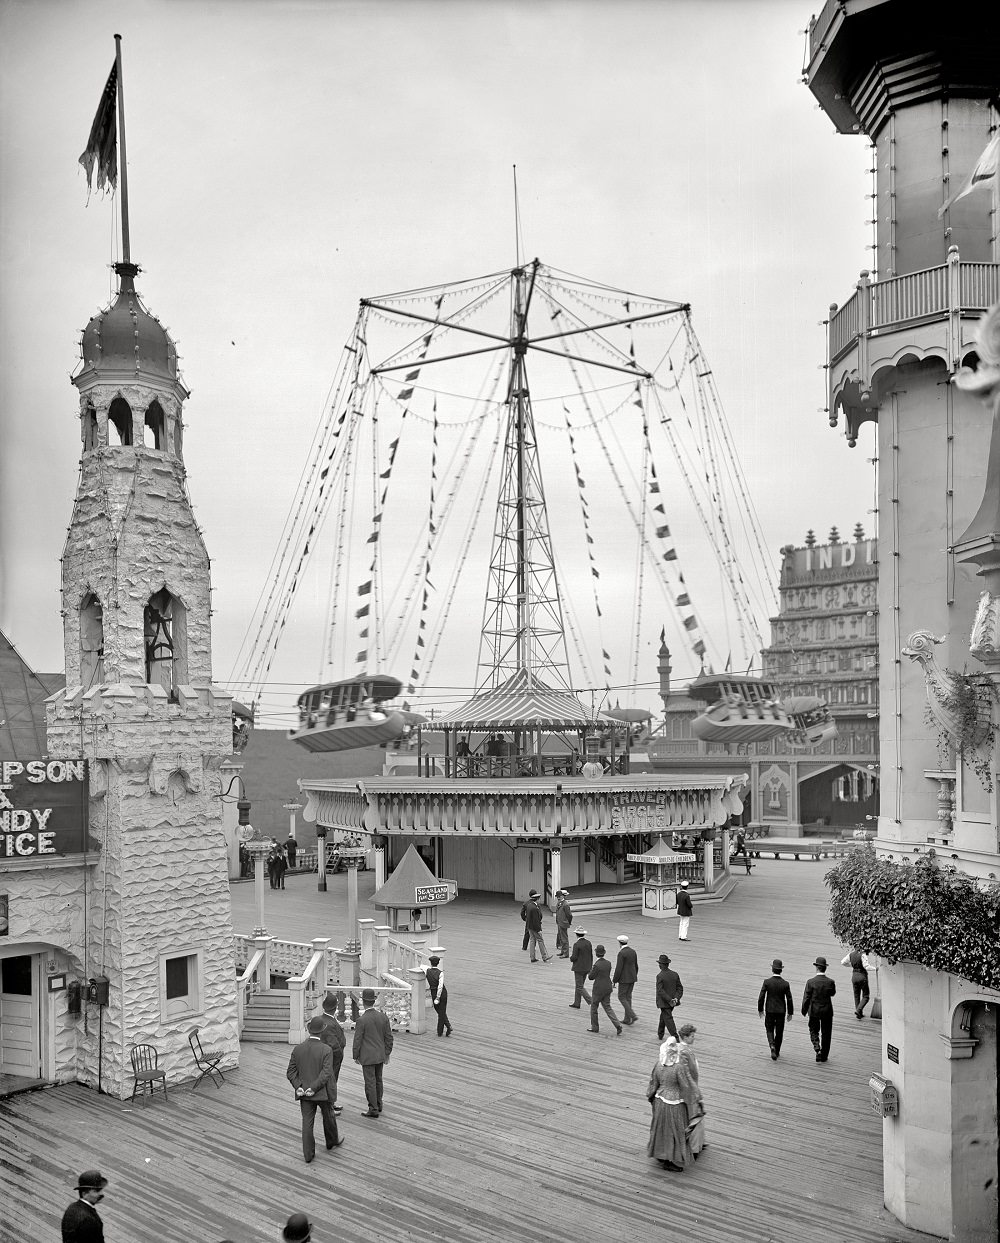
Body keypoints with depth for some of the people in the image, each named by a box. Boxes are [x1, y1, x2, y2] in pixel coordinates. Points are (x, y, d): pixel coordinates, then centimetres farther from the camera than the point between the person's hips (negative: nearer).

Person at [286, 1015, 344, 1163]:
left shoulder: (297, 1049, -5)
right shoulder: (326, 1050, -18)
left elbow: (291, 1072, -5)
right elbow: (326, 1073, -24)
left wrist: (298, 1087, -10)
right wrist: (314, 1088, -19)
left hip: (304, 1093, 3)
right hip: (324, 1093, -2)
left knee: (307, 1122, 9)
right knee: (328, 1117, 21)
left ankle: (308, 1154, 10)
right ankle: (332, 1141, 41)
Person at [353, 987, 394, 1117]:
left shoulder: (362, 1020, -18)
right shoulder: (383, 1017, -3)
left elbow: (357, 1040, -13)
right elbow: (389, 1037, 4)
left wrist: (356, 1056, 0)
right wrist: (387, 1053, 14)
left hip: (367, 1057, -6)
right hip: (380, 1055, 6)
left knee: (370, 1083, 2)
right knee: (378, 1080, 20)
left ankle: (373, 1110, 7)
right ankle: (378, 1105, 31)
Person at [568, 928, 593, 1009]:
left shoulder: (576, 944, -18)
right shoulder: (588, 943, 2)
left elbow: (574, 957, -19)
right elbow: (591, 956, 8)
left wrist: (571, 958, 5)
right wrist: (590, 968, 16)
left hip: (579, 968, -7)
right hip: (586, 968, 7)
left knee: (580, 987, 1)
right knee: (579, 986, 18)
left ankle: (591, 1001, -12)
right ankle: (576, 1003, 25)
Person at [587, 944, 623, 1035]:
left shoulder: (597, 965, -21)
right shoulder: (608, 963, 1)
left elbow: (591, 977, -12)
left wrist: (590, 971, 8)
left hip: (598, 989, -7)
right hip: (608, 988, 7)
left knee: (594, 1007, 13)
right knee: (607, 1007, 14)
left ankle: (595, 1027, 23)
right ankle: (617, 1025, 0)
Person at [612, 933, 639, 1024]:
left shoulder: (621, 953, -19)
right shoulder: (633, 951, 5)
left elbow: (618, 968, -19)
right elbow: (636, 966, 13)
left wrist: (614, 980, -11)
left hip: (624, 979, -8)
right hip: (632, 978, 8)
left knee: (622, 997, 3)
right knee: (628, 997, 14)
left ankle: (632, 1015, -9)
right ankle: (627, 1019, 17)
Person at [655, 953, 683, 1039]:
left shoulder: (660, 976, -17)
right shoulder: (675, 974, 1)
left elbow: (660, 991, -22)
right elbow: (680, 988, -1)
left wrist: (669, 1000, -21)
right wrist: (676, 998, -8)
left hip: (664, 1003, -7)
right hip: (673, 1002, 7)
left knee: (668, 1019, -1)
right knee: (663, 1017, 24)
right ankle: (660, 1035, 36)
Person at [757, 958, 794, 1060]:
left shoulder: (767, 982, -12)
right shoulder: (786, 984, -10)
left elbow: (761, 997, -11)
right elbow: (789, 1000, -7)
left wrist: (760, 1010, 3)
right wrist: (790, 1013, 6)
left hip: (769, 1010, -1)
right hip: (781, 1011, 1)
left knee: (770, 1030, 14)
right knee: (779, 1032, 17)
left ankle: (772, 1046, -12)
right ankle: (776, 1052, 23)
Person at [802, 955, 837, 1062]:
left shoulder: (810, 982, -13)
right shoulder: (830, 982, -11)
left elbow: (806, 998, -8)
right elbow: (832, 993, 9)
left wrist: (804, 1011, 6)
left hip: (814, 1011, -1)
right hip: (827, 1011, 1)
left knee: (814, 1031, 15)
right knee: (826, 1033, 14)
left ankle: (817, 1048, -8)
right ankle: (824, 1055, 20)